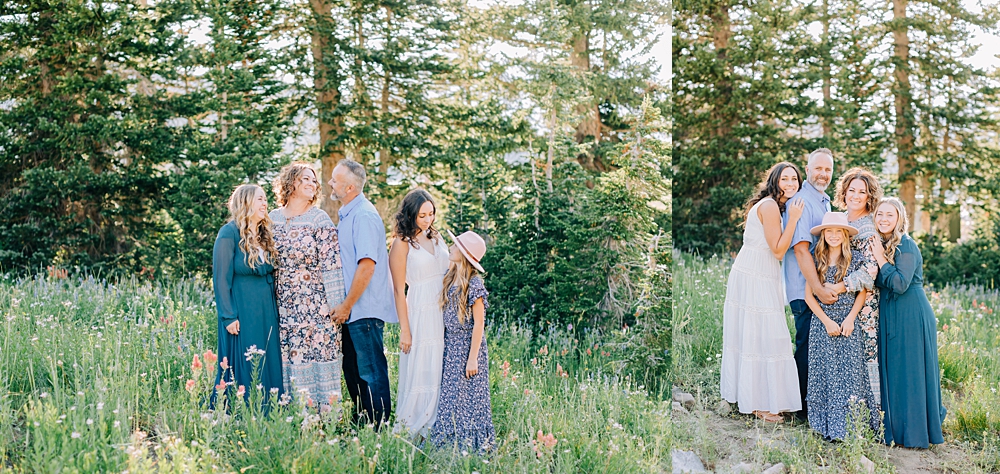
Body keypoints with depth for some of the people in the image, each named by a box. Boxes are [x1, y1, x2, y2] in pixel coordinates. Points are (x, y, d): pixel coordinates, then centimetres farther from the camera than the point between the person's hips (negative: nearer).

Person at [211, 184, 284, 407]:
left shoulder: (264, 236, 13)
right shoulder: (230, 233, -9)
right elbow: (221, 278, -12)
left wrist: (273, 310, 12)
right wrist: (228, 317, -16)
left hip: (267, 314, 7)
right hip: (242, 315, -7)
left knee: (268, 370, 9)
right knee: (242, 372, -2)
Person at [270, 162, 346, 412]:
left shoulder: (320, 220, -3)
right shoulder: (272, 219, 9)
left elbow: (331, 265, -7)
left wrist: (335, 304, -11)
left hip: (315, 305, -4)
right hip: (283, 307, 4)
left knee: (318, 355, -1)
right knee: (287, 362, 6)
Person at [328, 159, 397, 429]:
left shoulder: (364, 215, -16)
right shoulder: (348, 214, 14)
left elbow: (367, 265, -23)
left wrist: (346, 306, -17)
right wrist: (345, 306, 18)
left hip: (364, 309, -10)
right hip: (352, 309, 10)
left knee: (371, 372, -2)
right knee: (353, 370, 16)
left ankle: (379, 428, 7)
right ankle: (361, 424, 27)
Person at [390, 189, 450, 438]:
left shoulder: (436, 237, 11)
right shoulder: (402, 244, -6)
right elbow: (399, 290, -7)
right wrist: (404, 330, -10)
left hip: (445, 311, 6)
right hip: (420, 313, -6)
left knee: (442, 371, 8)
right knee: (420, 371, -1)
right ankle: (412, 429, 11)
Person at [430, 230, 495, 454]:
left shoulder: (474, 284, -16)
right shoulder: (450, 278, 5)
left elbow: (479, 324, -15)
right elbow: (448, 316, 10)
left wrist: (472, 358, -16)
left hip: (467, 347, -7)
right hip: (450, 346, 7)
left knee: (466, 396, 1)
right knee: (449, 394, 12)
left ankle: (470, 443, 13)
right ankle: (451, 441, 22)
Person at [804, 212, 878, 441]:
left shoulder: (854, 261, 1)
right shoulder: (816, 262, 1)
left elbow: (862, 292, 3)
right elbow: (809, 295, 1)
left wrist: (850, 318, -9)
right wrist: (827, 321, -8)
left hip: (848, 324, 0)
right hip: (822, 323, 1)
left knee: (849, 372, -4)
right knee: (825, 372, 1)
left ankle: (849, 424, 1)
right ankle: (827, 425, 6)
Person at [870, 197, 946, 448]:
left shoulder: (907, 246, -12)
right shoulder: (880, 244, 12)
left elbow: (900, 284, -21)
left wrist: (881, 259, -16)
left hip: (912, 316, -8)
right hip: (890, 315, 8)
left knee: (910, 371, -3)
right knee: (890, 371, 11)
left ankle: (915, 432, 5)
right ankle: (894, 428, 21)